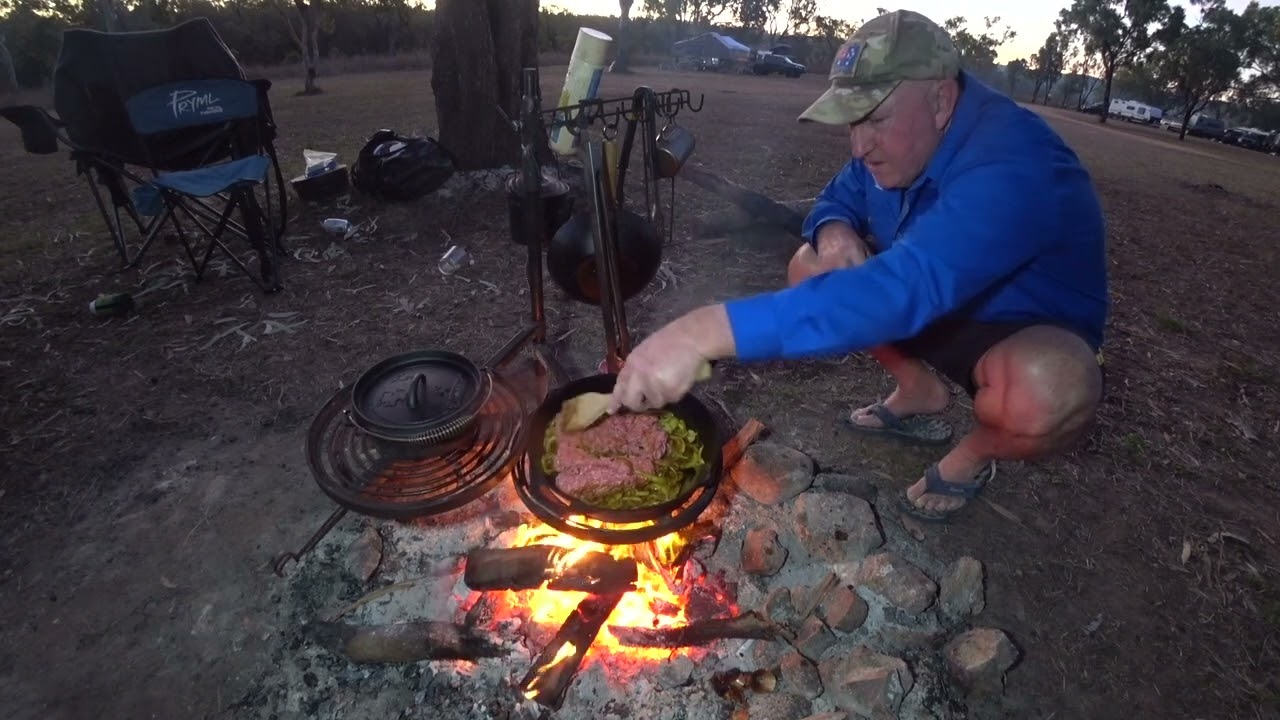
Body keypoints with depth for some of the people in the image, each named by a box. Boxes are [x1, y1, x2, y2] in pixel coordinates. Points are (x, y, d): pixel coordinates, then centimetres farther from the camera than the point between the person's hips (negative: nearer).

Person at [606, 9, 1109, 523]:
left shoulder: (1010, 165, -35)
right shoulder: (899, 139, -9)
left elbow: (904, 289, -49)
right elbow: (839, 197, 6)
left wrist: (709, 331, -58)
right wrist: (833, 228, -23)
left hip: (1033, 337, -6)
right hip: (940, 302, 7)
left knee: (1047, 394, -40)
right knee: (811, 266, -5)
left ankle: (976, 452, -2)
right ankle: (920, 392, 10)